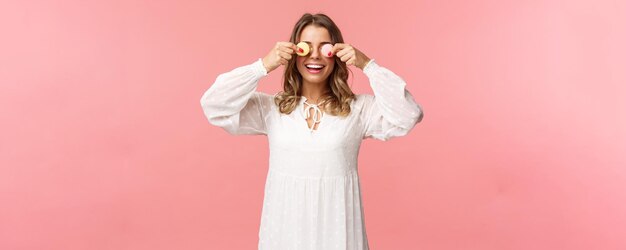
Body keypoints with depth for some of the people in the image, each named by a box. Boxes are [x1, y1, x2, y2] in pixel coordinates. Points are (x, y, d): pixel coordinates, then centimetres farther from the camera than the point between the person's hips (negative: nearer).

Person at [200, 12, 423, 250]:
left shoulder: (359, 108, -1)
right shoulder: (270, 108, 0)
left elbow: (408, 116, -14)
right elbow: (213, 106, -8)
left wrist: (368, 65, -14)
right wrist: (263, 66, -15)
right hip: (285, 226, 1)